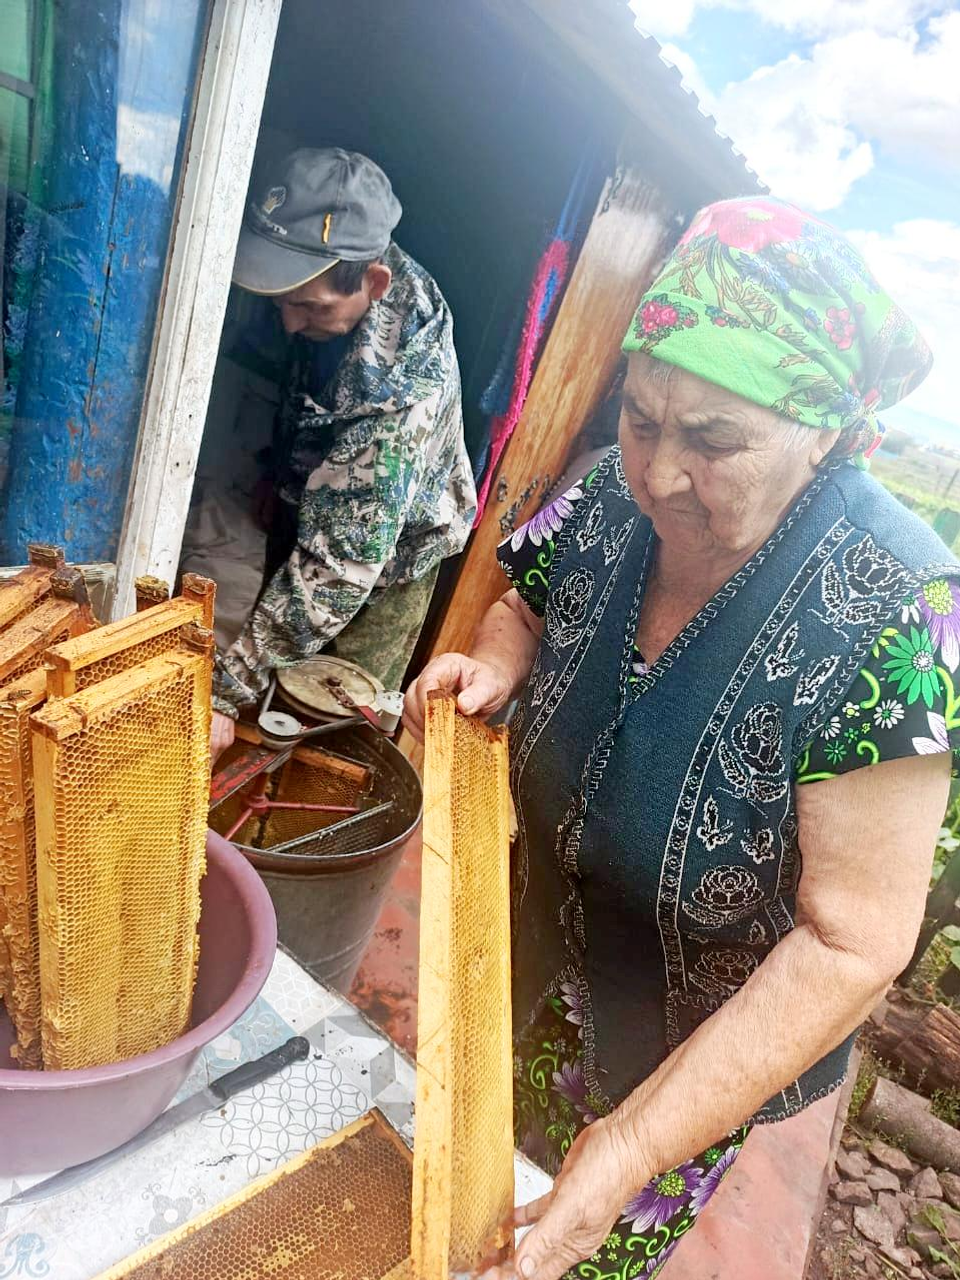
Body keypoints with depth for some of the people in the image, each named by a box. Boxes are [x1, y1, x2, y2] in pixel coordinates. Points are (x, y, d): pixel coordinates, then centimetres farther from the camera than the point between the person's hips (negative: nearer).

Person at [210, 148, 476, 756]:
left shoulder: (402, 390, -40)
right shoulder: (334, 279, -19)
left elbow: (337, 566, -39)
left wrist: (230, 688, -39)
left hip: (386, 553, -6)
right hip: (305, 505, 7)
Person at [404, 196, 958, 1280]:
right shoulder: (618, 498, -17)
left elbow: (851, 947, -29)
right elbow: (531, 602, 4)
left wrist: (637, 1143, -30)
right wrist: (496, 660, -19)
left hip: (704, 1037, -4)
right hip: (552, 959, 4)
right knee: (501, 1161, 30)